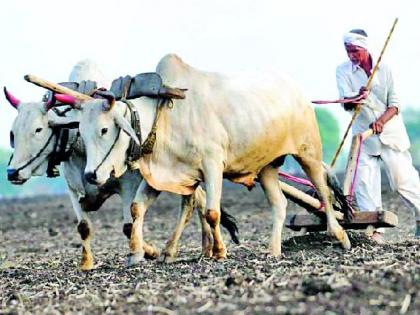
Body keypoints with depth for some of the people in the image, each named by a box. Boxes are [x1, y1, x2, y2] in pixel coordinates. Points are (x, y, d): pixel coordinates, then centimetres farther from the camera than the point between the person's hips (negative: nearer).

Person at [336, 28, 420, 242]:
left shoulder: (384, 69, 0)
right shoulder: (343, 71, 0)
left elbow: (394, 104, -2)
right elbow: (346, 101, -15)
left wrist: (381, 121, -21)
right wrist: (357, 97, -38)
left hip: (391, 131, -1)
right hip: (363, 135, 1)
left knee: (403, 178, -1)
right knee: (365, 181, -8)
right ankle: (374, 230, -7)